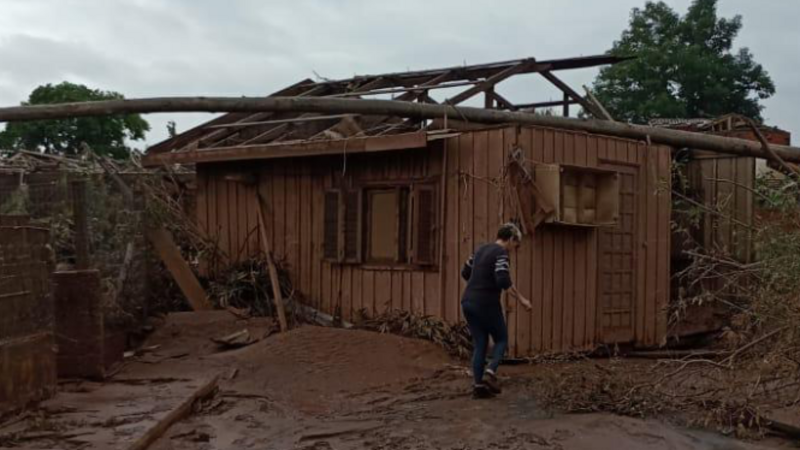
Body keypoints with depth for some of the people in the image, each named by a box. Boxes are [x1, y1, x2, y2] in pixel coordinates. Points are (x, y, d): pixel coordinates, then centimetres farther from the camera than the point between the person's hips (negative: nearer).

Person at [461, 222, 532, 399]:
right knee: (501, 339, 11)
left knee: (479, 344, 11)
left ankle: (478, 385, 8)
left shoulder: (481, 249, 15)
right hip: (486, 304, -7)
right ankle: (490, 373, -8)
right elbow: (503, 281, -23)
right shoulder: (501, 253, -10)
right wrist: (521, 299, -14)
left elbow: (465, 273, 22)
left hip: (468, 302, 7)